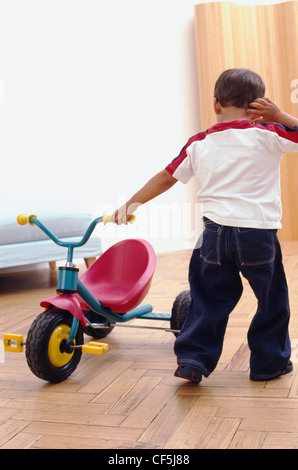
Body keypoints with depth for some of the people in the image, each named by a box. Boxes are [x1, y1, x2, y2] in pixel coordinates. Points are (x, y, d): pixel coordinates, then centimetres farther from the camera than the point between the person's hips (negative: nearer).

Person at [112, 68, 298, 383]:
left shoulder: (198, 144, 7)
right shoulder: (268, 135, -3)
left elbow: (166, 177, 12)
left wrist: (133, 203, 19)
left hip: (215, 232, 3)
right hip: (258, 232, -3)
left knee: (209, 300, 16)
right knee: (272, 301, 15)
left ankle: (192, 359, 13)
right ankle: (269, 363, 25)